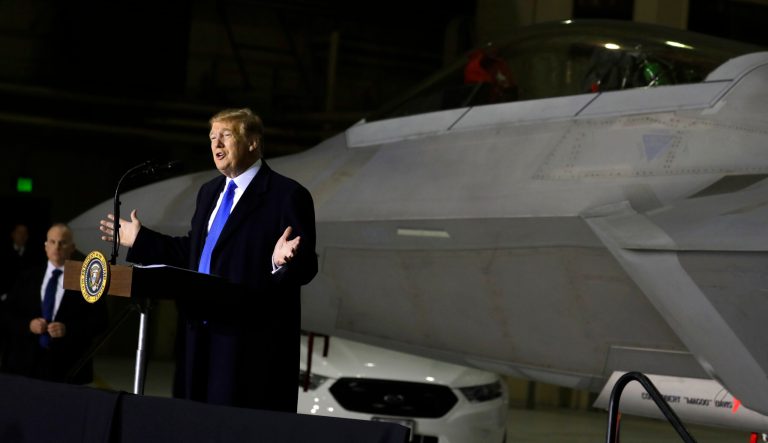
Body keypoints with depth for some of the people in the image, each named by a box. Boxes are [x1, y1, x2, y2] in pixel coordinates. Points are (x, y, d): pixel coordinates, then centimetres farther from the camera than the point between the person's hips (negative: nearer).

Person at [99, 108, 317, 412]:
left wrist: (283, 261, -34)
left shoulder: (287, 195, -7)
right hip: (200, 335, 8)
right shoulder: (210, 192, 18)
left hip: (250, 343, -8)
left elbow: (306, 266, -13)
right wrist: (139, 239, 25)